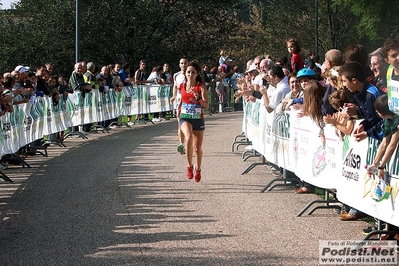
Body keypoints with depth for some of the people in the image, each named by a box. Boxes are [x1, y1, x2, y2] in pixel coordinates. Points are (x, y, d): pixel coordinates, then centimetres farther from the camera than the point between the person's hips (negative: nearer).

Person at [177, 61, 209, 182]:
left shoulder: (201, 87, -7)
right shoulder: (182, 86, 3)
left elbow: (206, 106, -14)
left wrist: (198, 99, -31)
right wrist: (179, 107, 8)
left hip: (198, 119, -1)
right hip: (185, 118, 1)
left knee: (197, 147, 9)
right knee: (188, 137, -31)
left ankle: (198, 170, 37)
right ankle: (189, 166, -18)